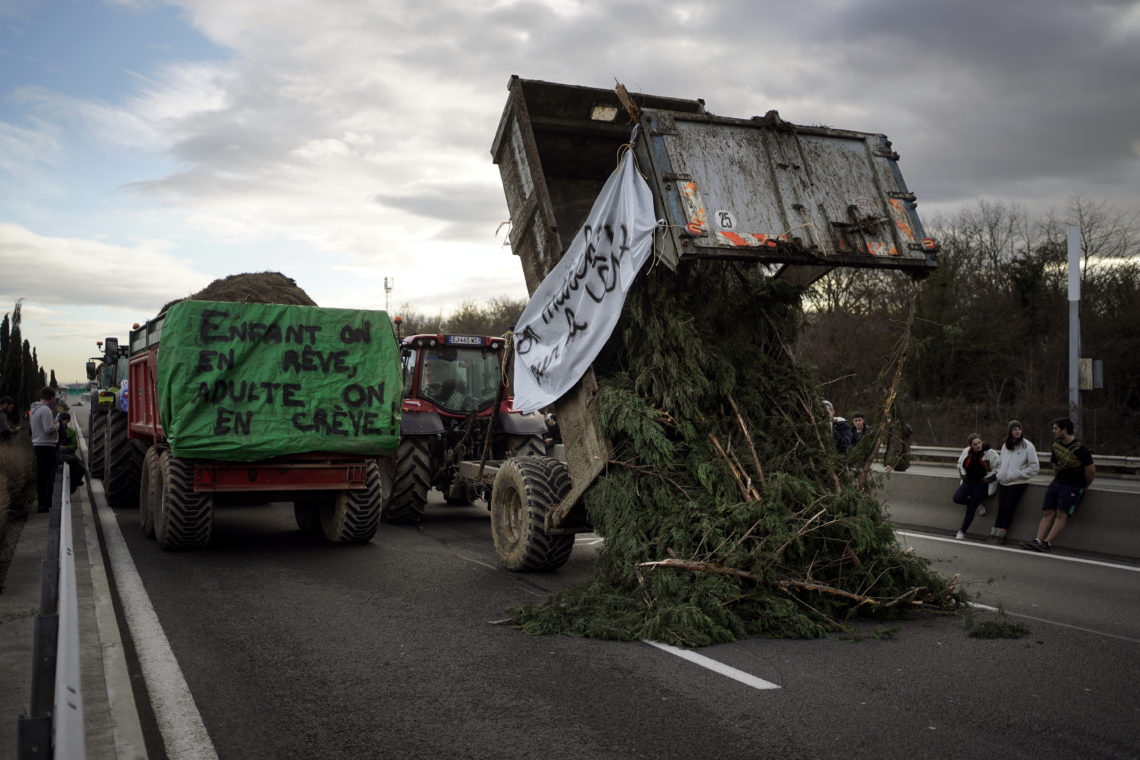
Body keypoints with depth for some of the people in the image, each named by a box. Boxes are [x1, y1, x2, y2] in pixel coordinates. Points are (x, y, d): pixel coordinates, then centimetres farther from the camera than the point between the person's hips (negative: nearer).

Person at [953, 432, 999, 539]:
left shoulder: (990, 453, -13)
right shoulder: (966, 451, -1)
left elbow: (997, 468, -4)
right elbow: (960, 463, 17)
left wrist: (987, 478, -9)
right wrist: (963, 475, 5)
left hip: (981, 483, -4)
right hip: (968, 481, 4)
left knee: (971, 508, -4)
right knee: (957, 498, -20)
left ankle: (962, 531, 9)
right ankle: (977, 504, 10)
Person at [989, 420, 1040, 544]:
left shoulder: (1028, 446, -6)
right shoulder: (1005, 446, 10)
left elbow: (1035, 466, -4)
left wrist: (1021, 474, -10)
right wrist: (1000, 473, 9)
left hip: (1018, 483, -5)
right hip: (1003, 482, 5)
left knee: (1009, 509, -6)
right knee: (1001, 508, 3)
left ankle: (1000, 535, -4)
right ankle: (994, 535, 3)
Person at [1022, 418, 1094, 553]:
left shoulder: (1080, 449, -11)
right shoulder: (1056, 445, 13)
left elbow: (1091, 470, -10)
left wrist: (1084, 487, 0)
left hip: (1074, 486, -6)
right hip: (1057, 483, 7)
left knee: (1062, 513, -18)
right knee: (1048, 512, -7)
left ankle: (1047, 543, -26)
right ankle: (1037, 541, -18)